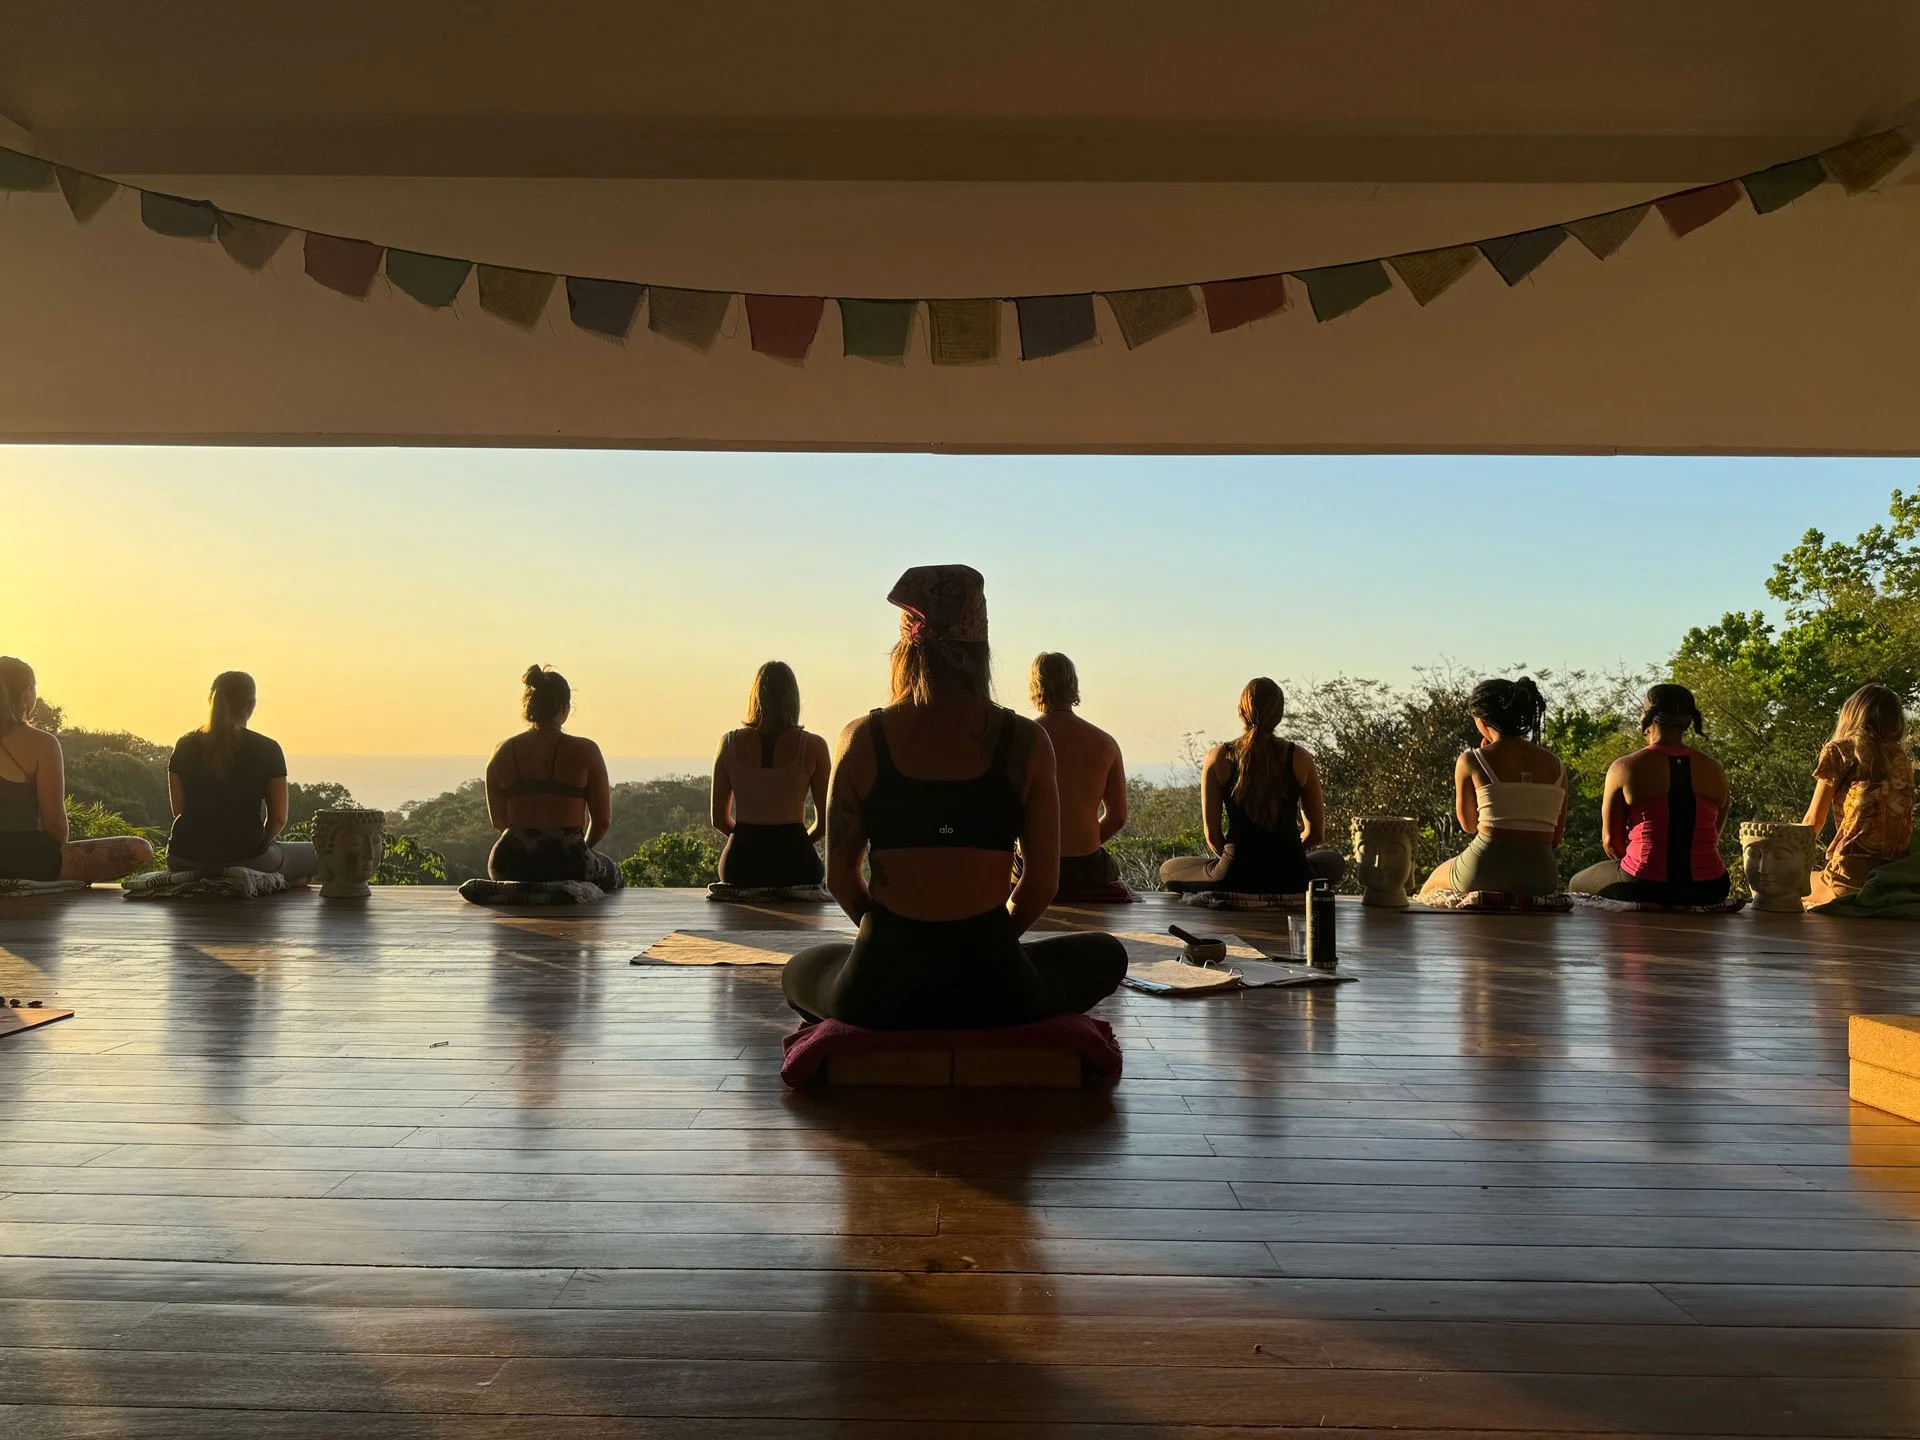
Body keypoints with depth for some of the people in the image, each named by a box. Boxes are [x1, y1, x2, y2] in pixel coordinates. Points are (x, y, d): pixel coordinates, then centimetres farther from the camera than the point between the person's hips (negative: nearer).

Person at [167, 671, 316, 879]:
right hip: (247, 859, -3)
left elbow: (180, 812, 7)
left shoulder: (185, 746, 4)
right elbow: (279, 819, -2)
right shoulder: (267, 749, -6)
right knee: (316, 855, 22)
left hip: (185, 862, 3)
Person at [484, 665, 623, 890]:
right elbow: (603, 821, -3)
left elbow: (499, 822, 12)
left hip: (510, 867, 3)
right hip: (567, 869, -3)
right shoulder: (584, 751, -7)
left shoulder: (502, 753, 2)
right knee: (613, 875, 30)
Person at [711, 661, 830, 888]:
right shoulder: (812, 746, -5)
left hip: (741, 861, 3)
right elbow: (825, 821, 0)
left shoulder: (729, 743, 1)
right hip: (794, 863, -2)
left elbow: (719, 819, 7)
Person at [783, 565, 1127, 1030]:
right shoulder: (1026, 742, -5)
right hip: (992, 989, -1)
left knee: (799, 970, 36)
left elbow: (839, 877, 3)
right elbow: (1042, 883, -1)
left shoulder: (862, 739, -3)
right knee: (1106, 955, 29)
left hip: (881, 989, 1)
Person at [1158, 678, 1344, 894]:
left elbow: (1211, 833, -1)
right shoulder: (1299, 758, 0)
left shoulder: (1218, 758, -3)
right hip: (1290, 879, 1)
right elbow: (1316, 832, 6)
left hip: (1236, 879, -1)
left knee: (1168, 869, 28)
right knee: (1335, 860, 36)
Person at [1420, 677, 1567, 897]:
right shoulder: (1556, 765, 5)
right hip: (1542, 878, 4)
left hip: (1485, 871, -4)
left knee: (1430, 886, 29)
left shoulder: (1470, 761, -6)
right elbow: (1557, 836, 9)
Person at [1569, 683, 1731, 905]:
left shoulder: (1624, 768, -6)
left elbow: (1611, 841, 0)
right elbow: (1713, 836, 11)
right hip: (1706, 890, 4)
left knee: (1577, 884, 26)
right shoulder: (1714, 769, 3)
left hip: (1643, 887, -3)